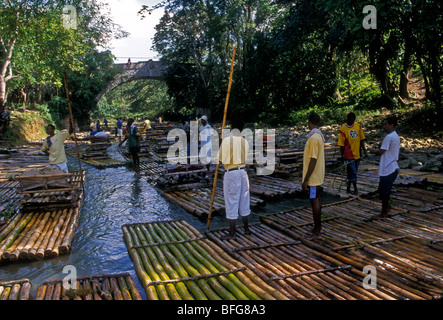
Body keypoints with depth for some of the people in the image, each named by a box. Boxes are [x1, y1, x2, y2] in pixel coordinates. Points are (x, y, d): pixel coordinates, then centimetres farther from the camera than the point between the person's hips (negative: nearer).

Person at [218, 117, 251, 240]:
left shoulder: (226, 140, -13)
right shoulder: (245, 141, 2)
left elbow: (221, 157, -9)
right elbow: (244, 157, 6)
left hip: (231, 173, -5)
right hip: (243, 171, 5)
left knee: (231, 202, 2)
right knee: (244, 200, 16)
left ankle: (232, 233, 10)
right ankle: (246, 228, 27)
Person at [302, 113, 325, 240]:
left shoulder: (313, 138, -21)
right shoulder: (319, 136, 9)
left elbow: (313, 160, -24)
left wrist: (306, 179, -21)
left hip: (313, 177, -10)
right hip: (319, 176, 10)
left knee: (314, 201, -3)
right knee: (317, 200, 17)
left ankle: (317, 233, 5)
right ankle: (318, 227, 29)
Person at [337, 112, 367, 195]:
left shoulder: (358, 126, 3)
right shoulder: (343, 129, -10)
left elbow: (361, 139, 10)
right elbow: (341, 144, -8)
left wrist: (363, 149, 3)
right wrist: (342, 155, -8)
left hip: (357, 154, 5)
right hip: (349, 154, -5)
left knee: (354, 172, 12)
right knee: (352, 172, -2)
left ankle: (348, 188, 23)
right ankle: (355, 188, 10)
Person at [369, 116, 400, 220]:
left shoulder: (389, 137, -17)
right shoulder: (395, 136, 15)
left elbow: (381, 152, -16)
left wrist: (373, 150, 2)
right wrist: (376, 150, 7)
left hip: (388, 170, -10)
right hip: (392, 168, 10)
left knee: (384, 191, 0)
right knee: (385, 190, 20)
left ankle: (383, 214, 9)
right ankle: (386, 208, 32)